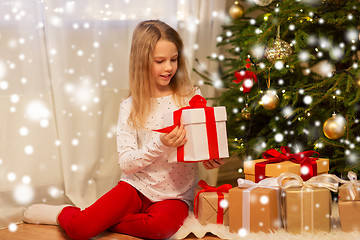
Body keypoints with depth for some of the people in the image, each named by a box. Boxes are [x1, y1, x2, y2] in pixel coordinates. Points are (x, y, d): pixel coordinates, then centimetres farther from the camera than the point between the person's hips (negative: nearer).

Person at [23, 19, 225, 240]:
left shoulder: (191, 97, -1)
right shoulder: (131, 107, -3)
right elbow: (126, 163, -9)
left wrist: (212, 157, -20)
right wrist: (160, 145, -24)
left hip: (175, 195, 1)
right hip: (137, 186, 0)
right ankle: (66, 214, 17)